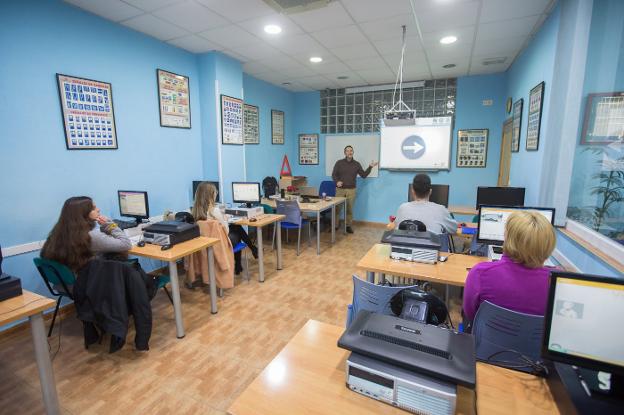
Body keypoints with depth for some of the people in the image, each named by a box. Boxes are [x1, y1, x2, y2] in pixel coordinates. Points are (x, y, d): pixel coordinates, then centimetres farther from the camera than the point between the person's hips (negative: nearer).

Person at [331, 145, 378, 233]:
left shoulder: (356, 164, 7)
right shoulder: (339, 163, 2)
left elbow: (364, 175, 7)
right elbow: (333, 174, 1)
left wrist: (370, 167, -4)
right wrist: (337, 181, -19)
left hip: (351, 190, 1)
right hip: (340, 189, -1)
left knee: (349, 209, 5)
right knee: (337, 208, 0)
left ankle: (349, 226, 16)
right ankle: (335, 226, 11)